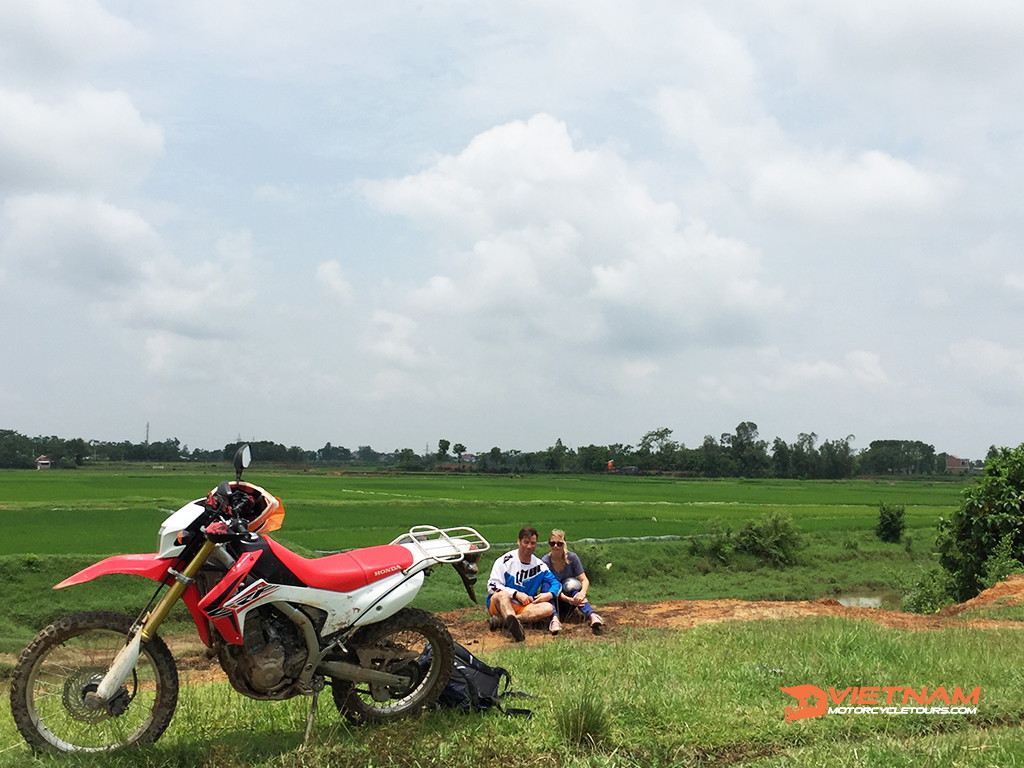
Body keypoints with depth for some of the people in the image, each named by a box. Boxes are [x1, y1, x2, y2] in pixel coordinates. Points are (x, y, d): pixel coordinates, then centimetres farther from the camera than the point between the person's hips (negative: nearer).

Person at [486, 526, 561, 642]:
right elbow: (492, 585, -8)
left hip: (524, 608, 4)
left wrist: (550, 594, -11)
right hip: (498, 604, -4)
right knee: (502, 594, -37)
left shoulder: (539, 565, 10)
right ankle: (513, 622, -68)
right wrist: (516, 594, -16)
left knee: (548, 608, -24)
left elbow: (556, 583, 13)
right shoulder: (505, 560, -2)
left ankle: (502, 620, -37)